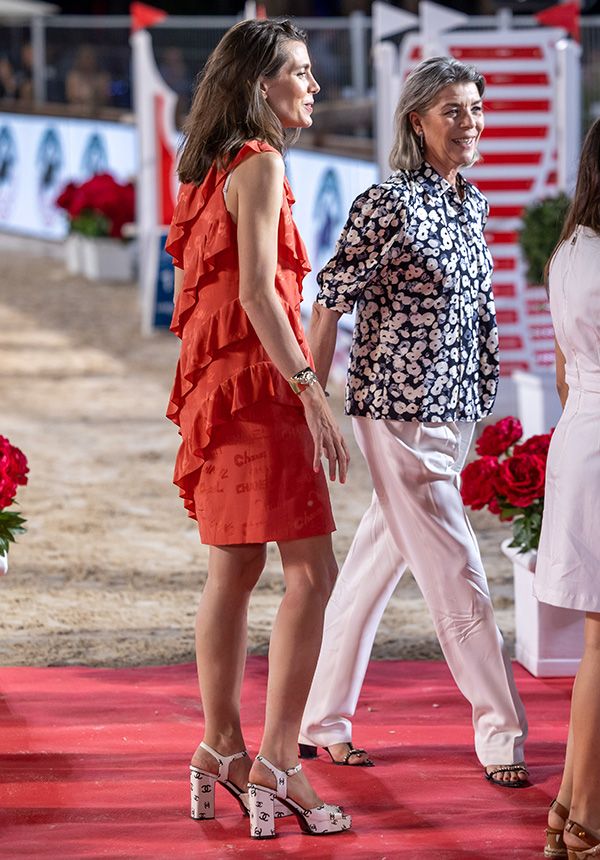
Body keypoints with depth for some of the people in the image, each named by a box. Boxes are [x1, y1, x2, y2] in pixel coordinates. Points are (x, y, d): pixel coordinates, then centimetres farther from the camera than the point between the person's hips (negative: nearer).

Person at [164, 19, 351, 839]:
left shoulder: (210, 170, 16)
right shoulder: (259, 165, -12)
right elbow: (256, 293, -19)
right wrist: (312, 392, -21)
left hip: (215, 385, 10)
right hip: (257, 381, -10)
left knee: (234, 572, 13)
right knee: (312, 571, -11)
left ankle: (221, 750, 18)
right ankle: (278, 763, -15)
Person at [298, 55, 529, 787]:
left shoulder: (470, 204, 12)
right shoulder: (389, 203, -12)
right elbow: (331, 302, -11)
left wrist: (475, 406, 18)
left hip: (453, 414, 8)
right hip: (400, 413, -8)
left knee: (374, 567, 13)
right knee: (456, 574, -5)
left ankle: (319, 720, 21)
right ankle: (501, 733, 1)